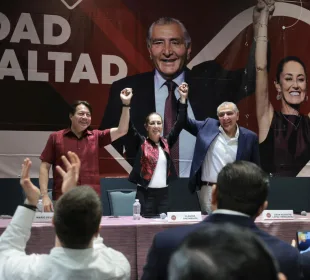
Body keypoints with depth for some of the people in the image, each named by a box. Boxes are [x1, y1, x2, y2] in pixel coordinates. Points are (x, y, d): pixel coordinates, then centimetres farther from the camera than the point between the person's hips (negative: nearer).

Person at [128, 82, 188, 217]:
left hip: (164, 193, 3)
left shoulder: (166, 142, 7)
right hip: (145, 193, -3)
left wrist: (183, 99, -3)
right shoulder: (141, 143, -1)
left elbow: (180, 124, 2)